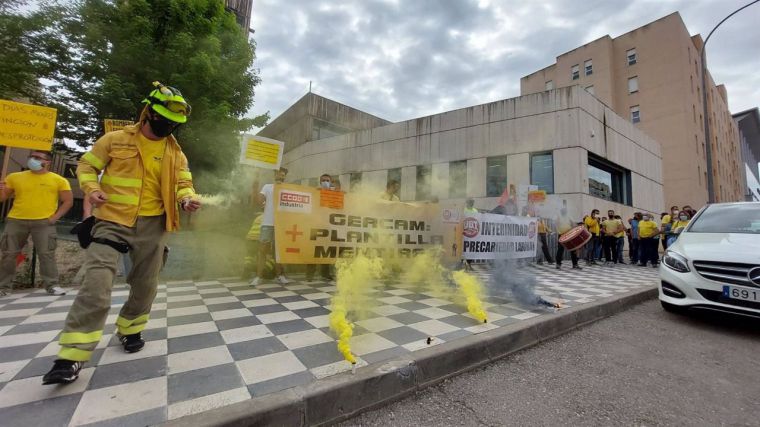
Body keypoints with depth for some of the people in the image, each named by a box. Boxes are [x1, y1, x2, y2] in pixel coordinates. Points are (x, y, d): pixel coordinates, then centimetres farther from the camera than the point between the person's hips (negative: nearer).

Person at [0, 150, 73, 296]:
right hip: (15, 221, 4)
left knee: (46, 254, -6)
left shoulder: (59, 180, 2)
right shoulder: (14, 177, 12)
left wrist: (55, 217, -7)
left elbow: (68, 201, 2)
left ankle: (52, 285, -1)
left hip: (44, 222, -3)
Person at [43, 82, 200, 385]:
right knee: (96, 284, -14)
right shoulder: (116, 139, 1)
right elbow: (86, 166, 10)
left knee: (145, 285, 11)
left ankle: (129, 330, 35)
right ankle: (71, 357, -3)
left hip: (153, 225, 3)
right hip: (112, 221, -2)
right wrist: (92, 188, -10)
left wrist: (187, 199, -16)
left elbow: (183, 183, 6)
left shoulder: (175, 152, 7)